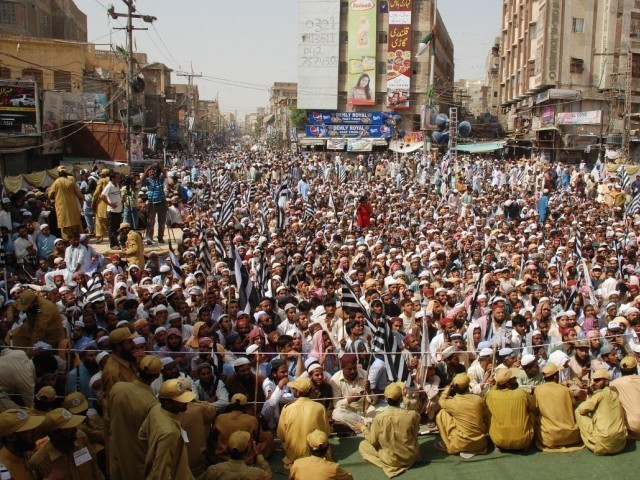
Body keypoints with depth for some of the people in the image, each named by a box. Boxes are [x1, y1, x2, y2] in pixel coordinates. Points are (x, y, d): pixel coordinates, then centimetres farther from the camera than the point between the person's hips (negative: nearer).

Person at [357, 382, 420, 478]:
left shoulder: (379, 417, -22)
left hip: (390, 459, -3)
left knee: (362, 445, 17)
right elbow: (414, 436, -2)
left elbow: (373, 441, -9)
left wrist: (363, 428, 9)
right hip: (411, 456, 4)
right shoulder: (413, 415, -20)